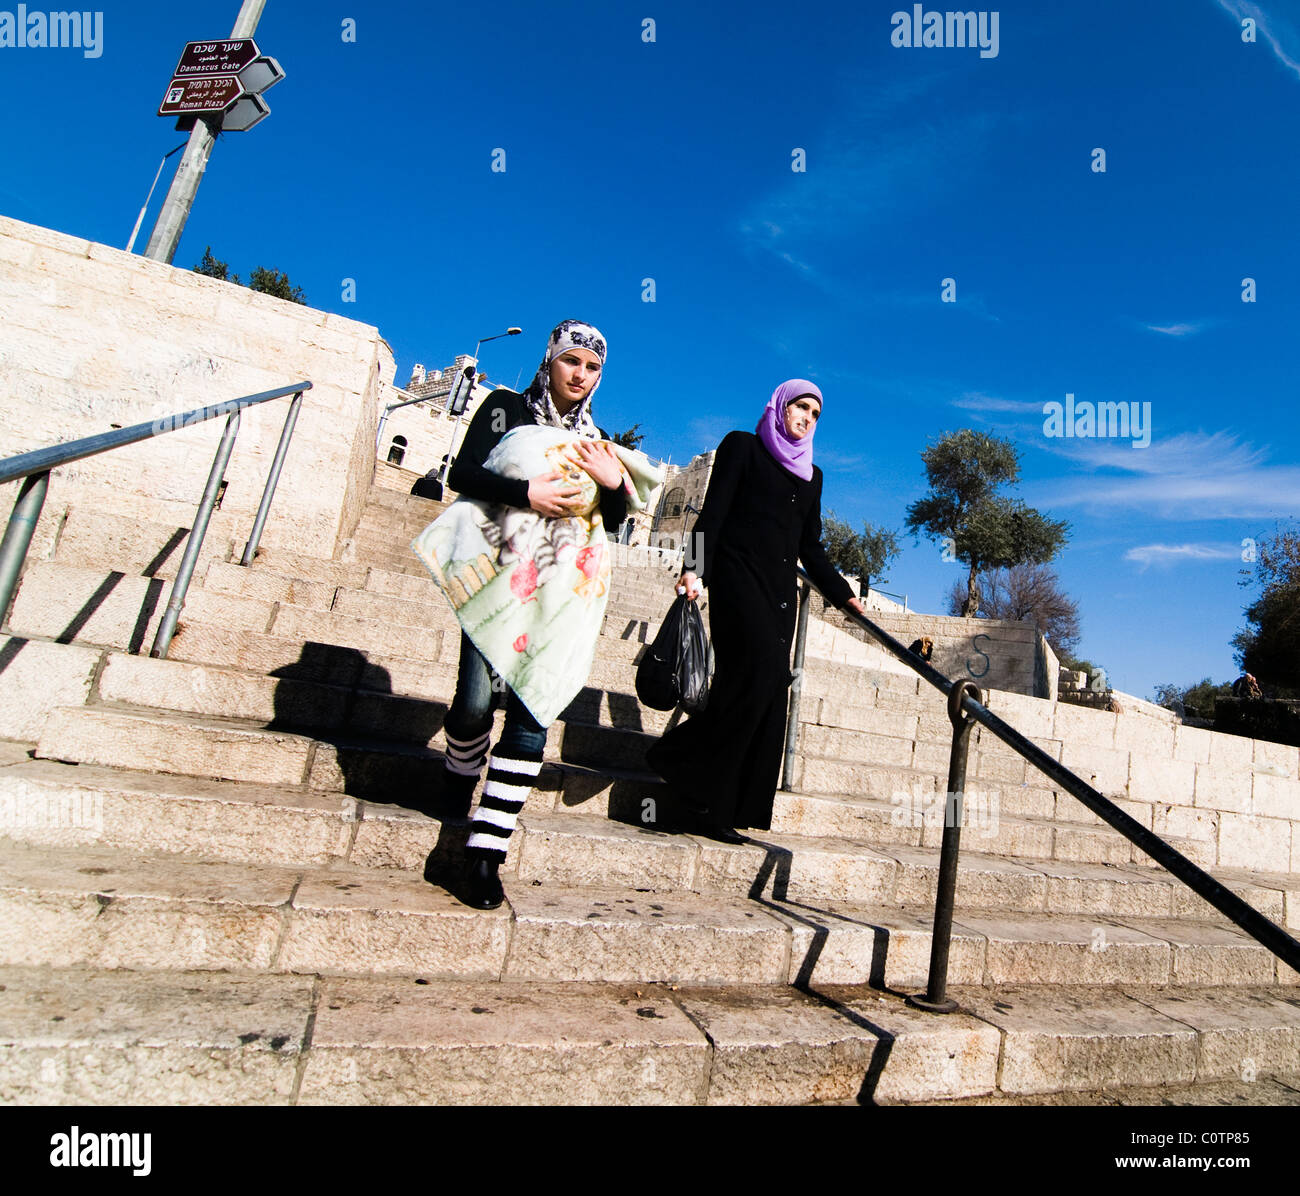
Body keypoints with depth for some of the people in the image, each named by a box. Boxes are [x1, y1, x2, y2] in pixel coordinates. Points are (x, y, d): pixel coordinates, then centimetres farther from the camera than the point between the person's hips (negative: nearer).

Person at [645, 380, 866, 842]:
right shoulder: (742, 446, 9)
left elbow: (811, 548, 22)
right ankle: (679, 758, -9)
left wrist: (842, 594, 12)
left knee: (769, 689, -4)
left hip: (781, 588, 6)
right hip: (739, 574, -6)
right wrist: (696, 567, -17)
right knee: (760, 671, -24)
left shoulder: (811, 475, 24)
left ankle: (716, 808, 1)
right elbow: (713, 511, -3)